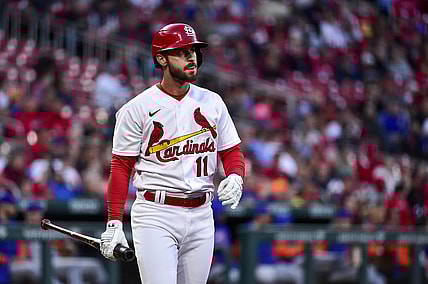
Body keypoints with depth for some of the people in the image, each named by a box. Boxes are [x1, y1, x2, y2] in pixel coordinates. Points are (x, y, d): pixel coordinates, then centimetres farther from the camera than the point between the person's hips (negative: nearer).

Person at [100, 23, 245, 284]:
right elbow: (121, 167, -2)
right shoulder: (137, 108, -3)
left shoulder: (212, 103, 10)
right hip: (155, 216, -5)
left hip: (201, 215, 5)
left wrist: (235, 177, -6)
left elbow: (232, 151, 18)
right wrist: (114, 222, -9)